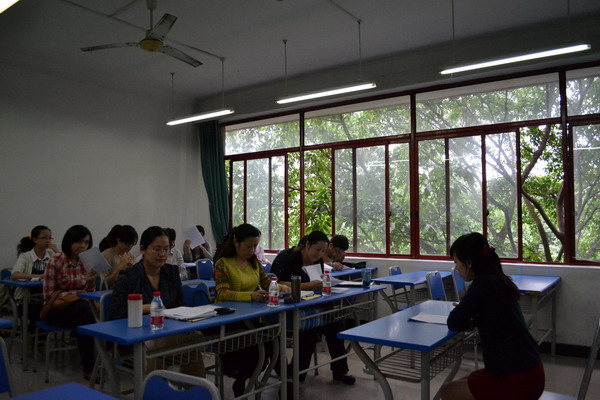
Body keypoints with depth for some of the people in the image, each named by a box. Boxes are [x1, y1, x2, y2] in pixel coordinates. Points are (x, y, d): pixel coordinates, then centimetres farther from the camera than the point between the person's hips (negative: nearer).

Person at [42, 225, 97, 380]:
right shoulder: (55, 262, -10)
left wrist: (91, 281, -15)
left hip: (78, 308, 3)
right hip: (56, 310, -3)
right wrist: (75, 293, -15)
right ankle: (90, 366, -23)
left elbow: (89, 292, 6)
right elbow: (49, 295, -9)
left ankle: (90, 366, -22)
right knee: (82, 308, -34)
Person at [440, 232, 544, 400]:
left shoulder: (484, 283, -18)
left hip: (518, 380, -8)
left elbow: (454, 323, -14)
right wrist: (470, 317, 7)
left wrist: (468, 320, 5)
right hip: (528, 371, 9)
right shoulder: (498, 280, 8)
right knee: (463, 383, 25)